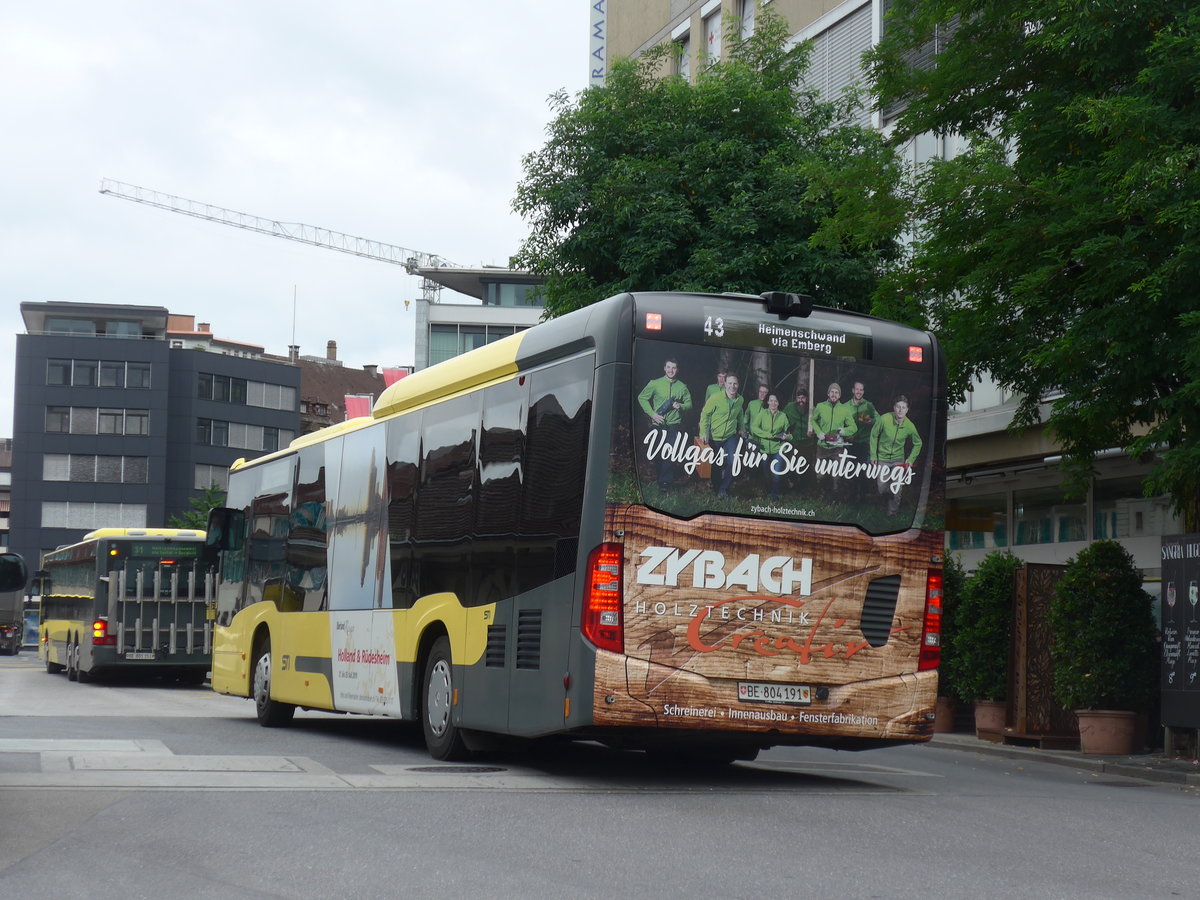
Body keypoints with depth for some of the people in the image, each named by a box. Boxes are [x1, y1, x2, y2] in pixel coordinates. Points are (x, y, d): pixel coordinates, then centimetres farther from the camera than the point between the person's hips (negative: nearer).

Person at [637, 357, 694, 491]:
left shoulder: (682, 387, 5)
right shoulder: (655, 383, 0)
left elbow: (689, 404, 12)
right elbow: (642, 398, 2)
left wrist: (681, 406, -12)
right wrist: (652, 414, -7)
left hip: (674, 424, 0)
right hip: (658, 424, 0)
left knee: (669, 453, -9)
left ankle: (665, 481, -6)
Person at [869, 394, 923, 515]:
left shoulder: (910, 426, -13)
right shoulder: (884, 419, -20)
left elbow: (917, 444, 6)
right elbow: (874, 435, -5)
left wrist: (911, 459, -2)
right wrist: (873, 455, -3)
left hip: (898, 459, 1)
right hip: (882, 458, -1)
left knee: (897, 489, -2)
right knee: (882, 490, 3)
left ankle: (893, 511, 20)